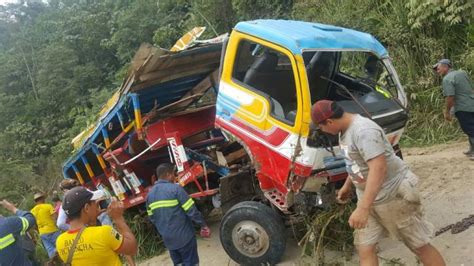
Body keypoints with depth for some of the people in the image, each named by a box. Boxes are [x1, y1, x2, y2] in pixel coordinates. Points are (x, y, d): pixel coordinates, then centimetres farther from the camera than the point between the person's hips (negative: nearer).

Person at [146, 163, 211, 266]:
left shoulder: (150, 194, 5)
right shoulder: (175, 188, -15)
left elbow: (152, 217, 11)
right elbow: (191, 210, -16)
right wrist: (203, 225, -5)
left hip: (167, 238, 6)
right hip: (184, 236, -6)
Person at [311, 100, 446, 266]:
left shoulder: (364, 131, -27)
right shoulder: (345, 130, 5)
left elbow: (379, 168, -35)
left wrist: (362, 208, -39)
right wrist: (347, 185, 29)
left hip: (393, 195, -9)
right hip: (368, 196, 9)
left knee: (419, 246, 7)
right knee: (364, 249, 6)